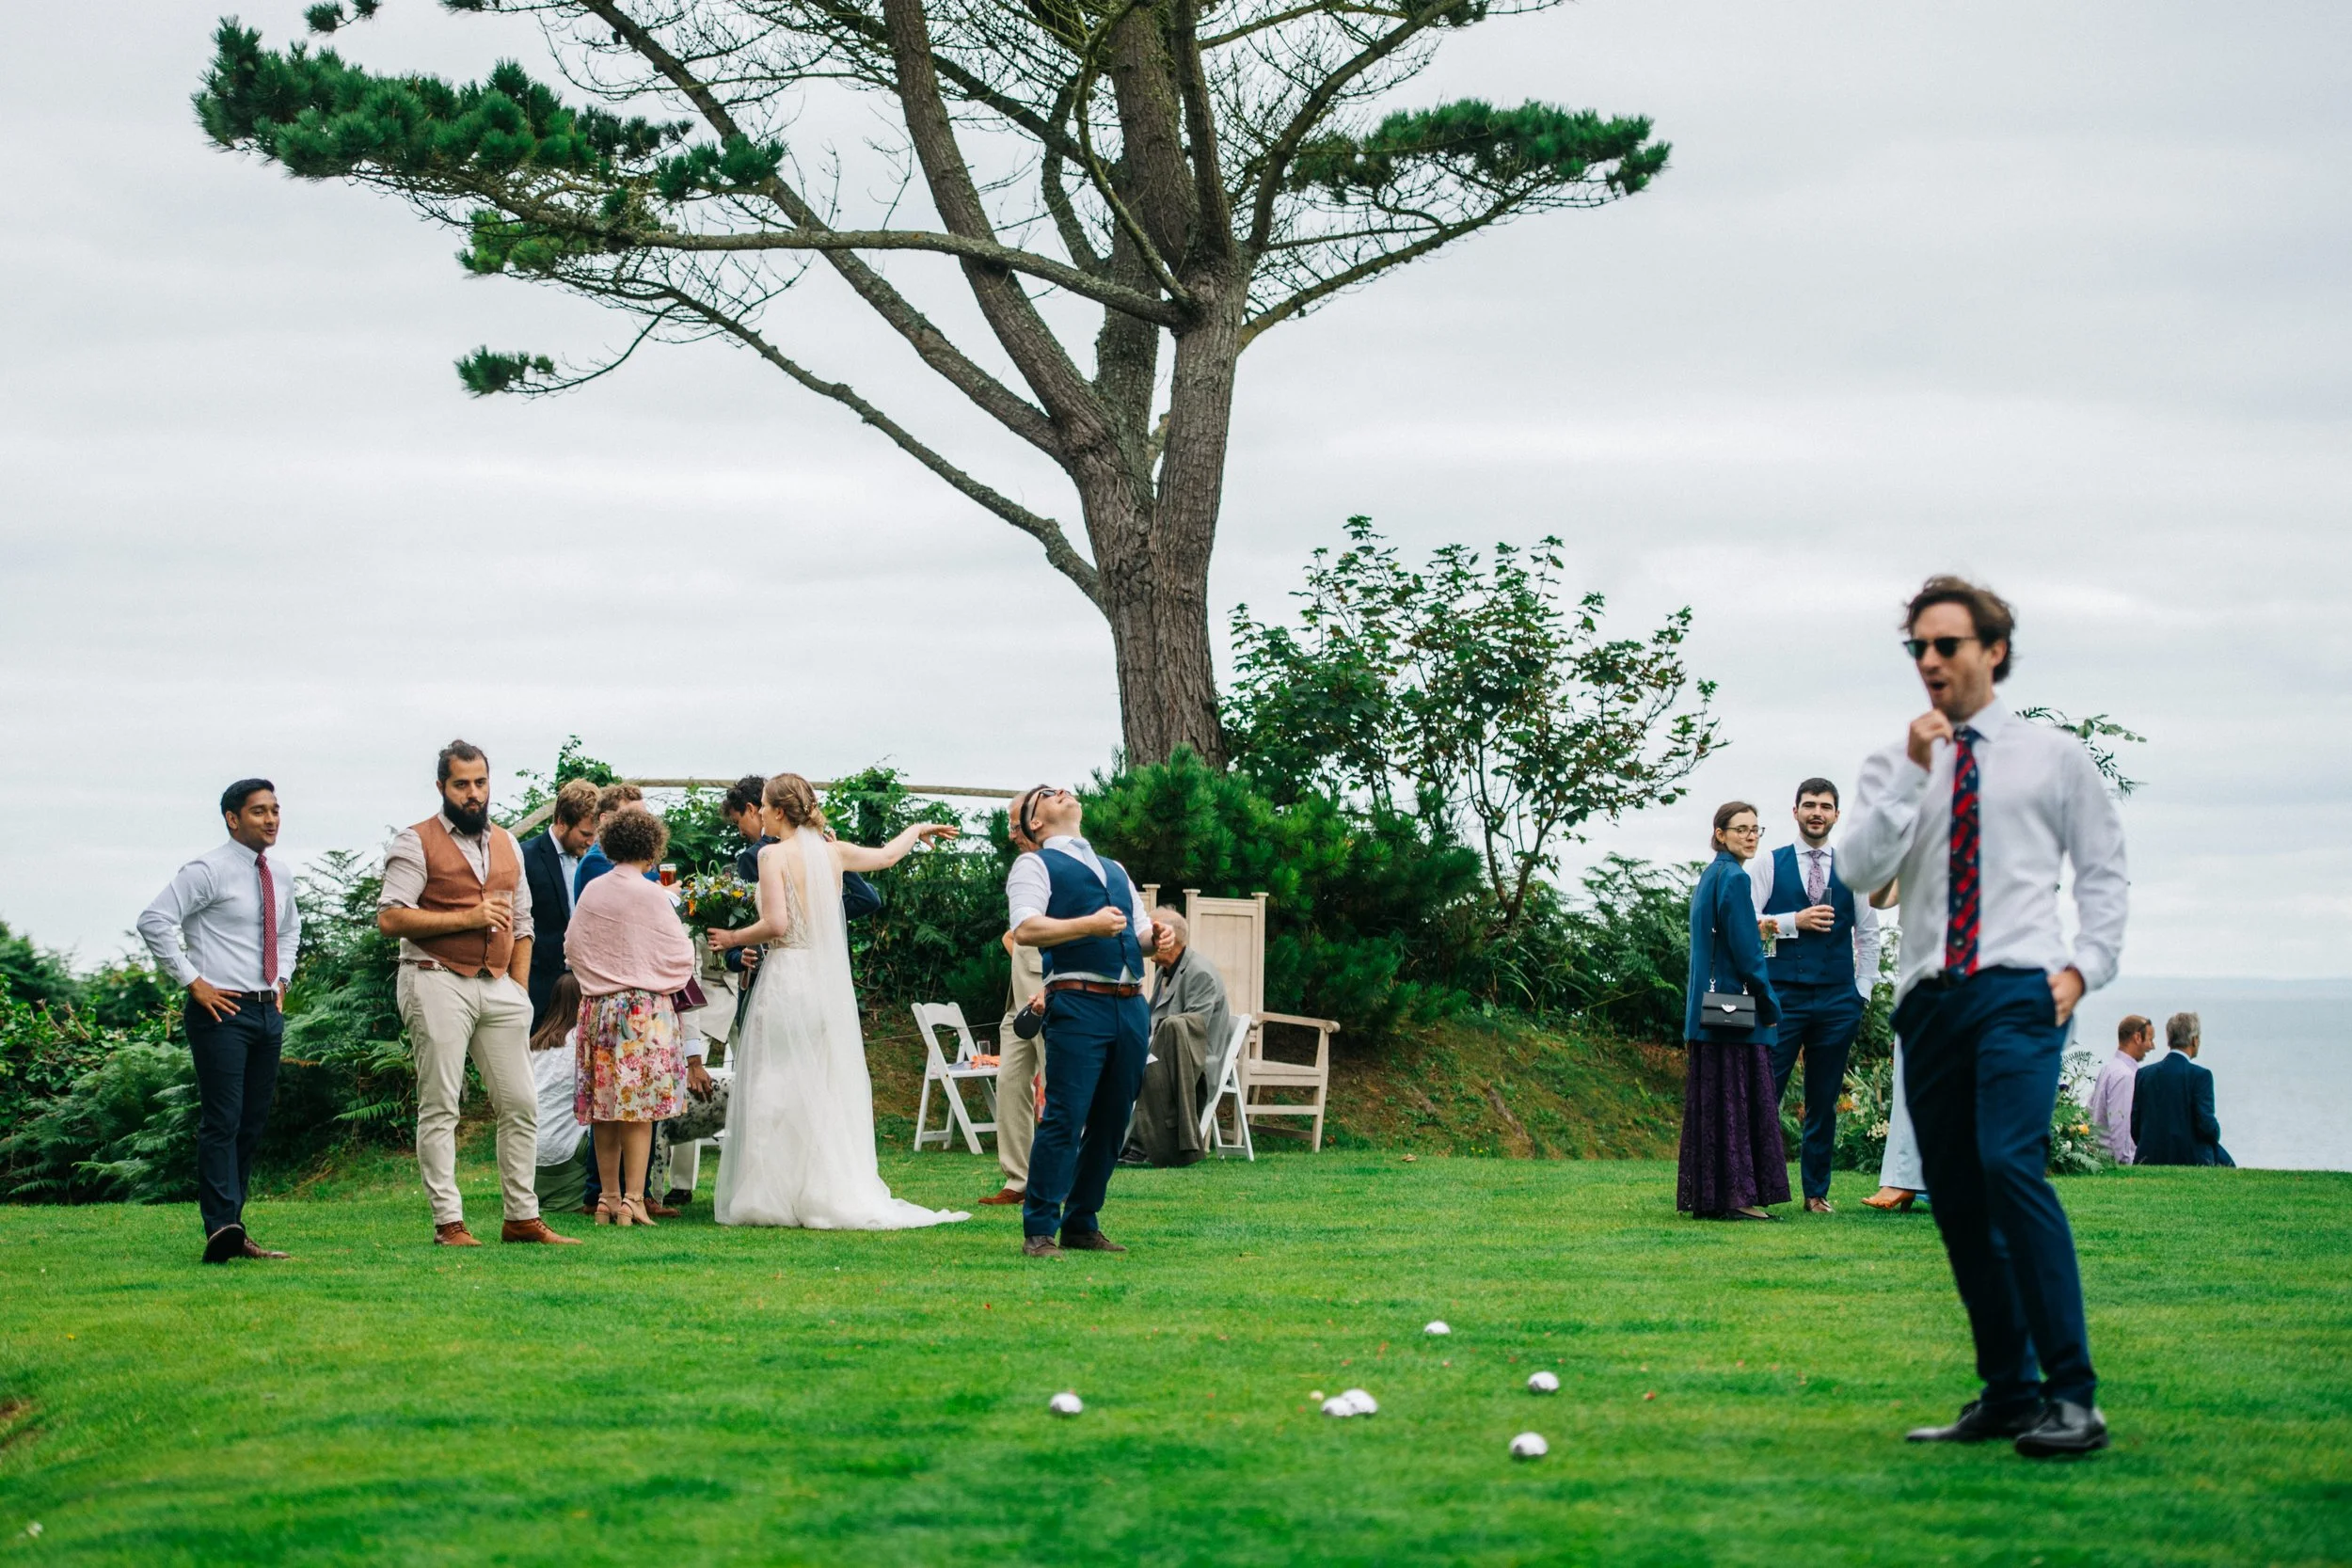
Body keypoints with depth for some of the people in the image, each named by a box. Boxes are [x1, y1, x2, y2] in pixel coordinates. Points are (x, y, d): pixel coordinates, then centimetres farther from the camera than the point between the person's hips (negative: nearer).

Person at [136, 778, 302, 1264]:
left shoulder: (279, 880, 14)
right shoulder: (208, 871, -8)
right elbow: (153, 920, -15)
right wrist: (191, 982, -14)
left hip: (269, 1012, 8)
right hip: (222, 1010, -8)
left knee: (253, 1124, 8)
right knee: (222, 1120, -14)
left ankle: (234, 1231, 13)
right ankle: (220, 1228, -21)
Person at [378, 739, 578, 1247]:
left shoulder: (508, 845, 18)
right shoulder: (417, 842, -1)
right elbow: (390, 918, -11)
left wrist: (519, 990, 12)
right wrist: (467, 919, -13)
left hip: (499, 987, 6)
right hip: (438, 982, -6)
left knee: (520, 1104, 3)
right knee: (439, 1106, -4)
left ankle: (522, 1217, 10)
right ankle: (448, 1221, -2)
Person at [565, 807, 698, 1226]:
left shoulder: (591, 892, 3)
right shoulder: (651, 894, -11)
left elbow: (572, 946, 12)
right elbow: (678, 953, -5)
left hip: (597, 1007, 5)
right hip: (644, 1008, -5)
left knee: (604, 1110, 9)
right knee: (639, 1109, -3)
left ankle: (607, 1199, 13)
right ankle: (632, 1201, -5)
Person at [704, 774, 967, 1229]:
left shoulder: (774, 854, -9)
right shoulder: (833, 851, 9)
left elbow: (776, 923, -16)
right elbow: (886, 855, 26)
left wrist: (733, 938, 0)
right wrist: (917, 829, 45)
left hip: (787, 977, -6)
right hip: (829, 978, 6)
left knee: (776, 1087, -1)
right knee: (829, 1088, 9)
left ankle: (773, 1197, -2)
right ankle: (830, 1192, 8)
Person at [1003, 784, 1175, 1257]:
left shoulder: (1115, 869, 28)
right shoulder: (1035, 865, 6)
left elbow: (1141, 929, 24)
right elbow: (1024, 929, -9)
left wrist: (1158, 938, 0)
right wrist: (1089, 925, -20)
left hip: (1132, 1006, 7)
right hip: (1078, 1004, -7)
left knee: (1111, 1123, 8)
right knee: (1065, 1118, -12)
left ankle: (1082, 1225, 17)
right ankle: (1039, 1231, -8)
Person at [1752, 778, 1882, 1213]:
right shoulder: (1771, 865, 5)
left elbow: (1869, 935, 16)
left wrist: (1861, 991, 9)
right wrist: (1794, 922, -12)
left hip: (1836, 1001, 2)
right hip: (1783, 997, -2)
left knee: (1824, 1102, 7)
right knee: (1765, 1095, -7)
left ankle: (1817, 1192, 14)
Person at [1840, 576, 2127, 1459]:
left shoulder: (2054, 757, 8)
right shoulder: (1894, 768, 12)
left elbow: (2104, 870, 12)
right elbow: (1859, 871, -3)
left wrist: (2087, 965, -2)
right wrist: (1913, 773, -11)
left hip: (2019, 989, -4)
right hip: (1929, 997, 4)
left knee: (2011, 1166, -22)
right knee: (1955, 1199, 4)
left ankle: (2072, 1396, -20)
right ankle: (2008, 1393, 15)